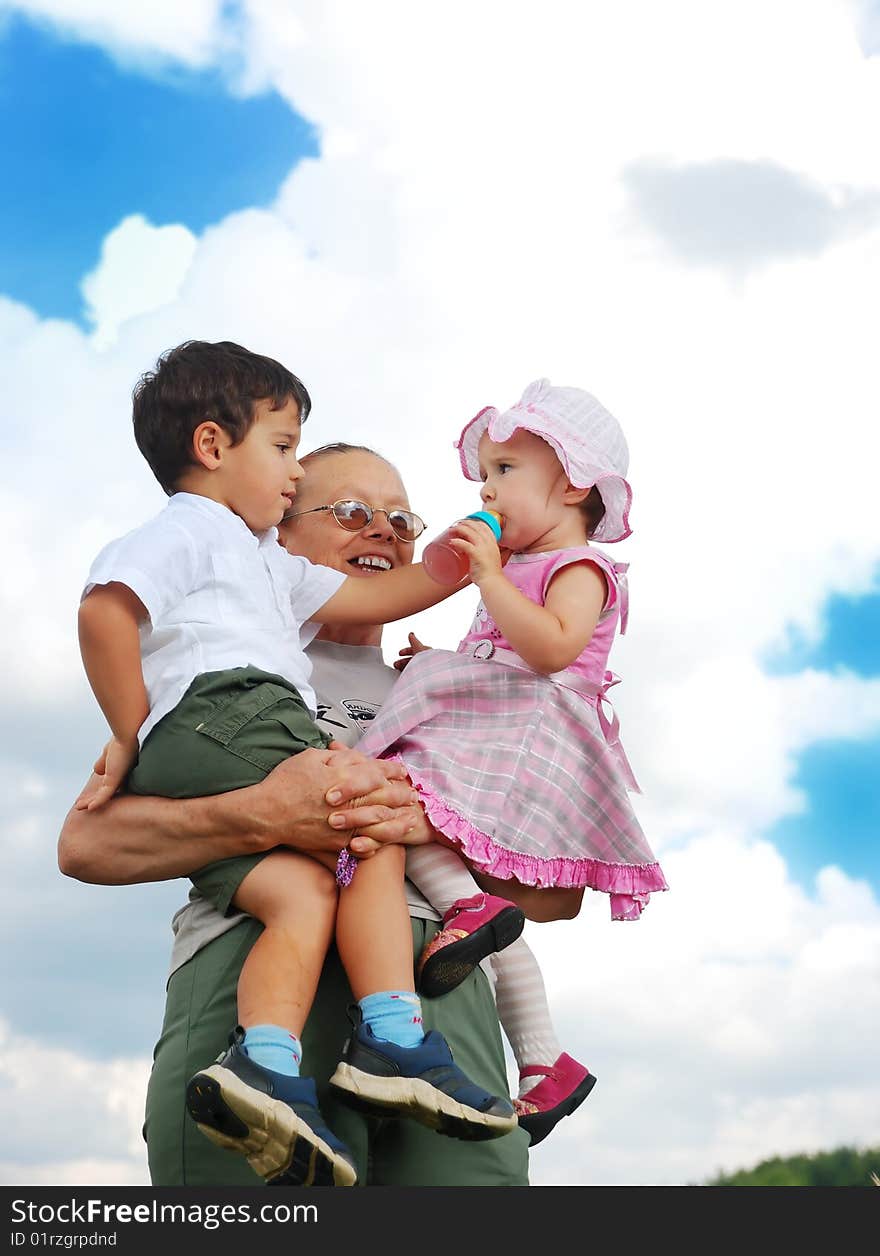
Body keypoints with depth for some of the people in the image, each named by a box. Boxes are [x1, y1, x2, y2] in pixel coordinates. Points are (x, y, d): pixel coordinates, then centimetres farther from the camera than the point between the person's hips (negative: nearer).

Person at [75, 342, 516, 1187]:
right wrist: (133, 734, -5)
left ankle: (264, 1065, -33)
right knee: (376, 834, -10)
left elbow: (379, 598, 35)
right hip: (226, 715, -9)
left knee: (303, 890, -13)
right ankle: (391, 1039, -19)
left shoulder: (267, 565, 39)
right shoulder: (189, 528, 8)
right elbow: (104, 612, -8)